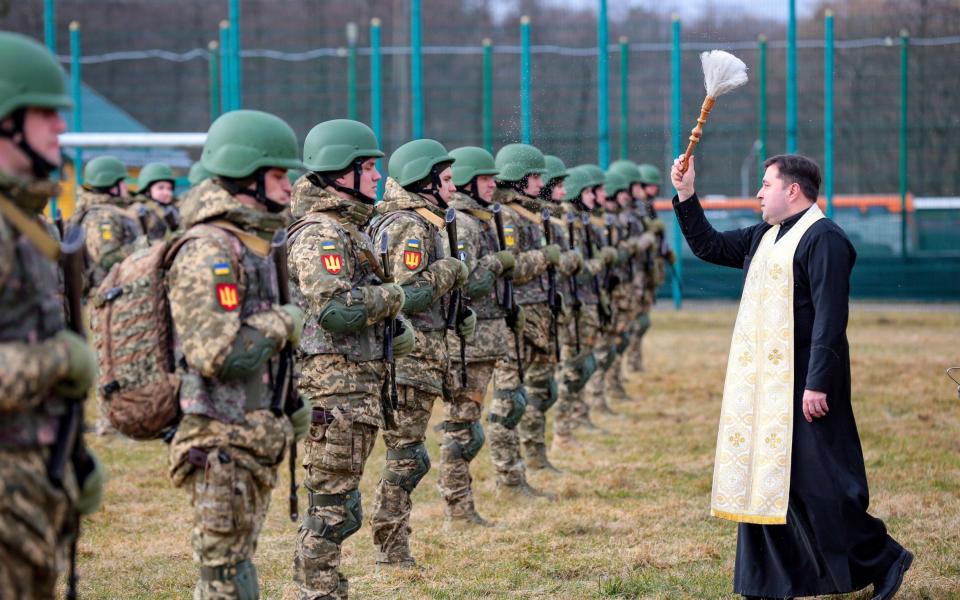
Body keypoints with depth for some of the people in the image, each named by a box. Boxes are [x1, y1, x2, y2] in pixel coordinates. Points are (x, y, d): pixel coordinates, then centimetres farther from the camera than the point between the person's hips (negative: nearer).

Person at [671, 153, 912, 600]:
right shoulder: (764, 237, 14)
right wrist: (686, 196, 16)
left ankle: (880, 560, 5)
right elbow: (709, 246, 26)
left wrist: (818, 383, -24)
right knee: (768, 479, 9)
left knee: (816, 480, -7)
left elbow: (830, 317, -20)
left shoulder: (823, 239, -14)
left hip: (802, 382, -9)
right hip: (764, 381, 9)